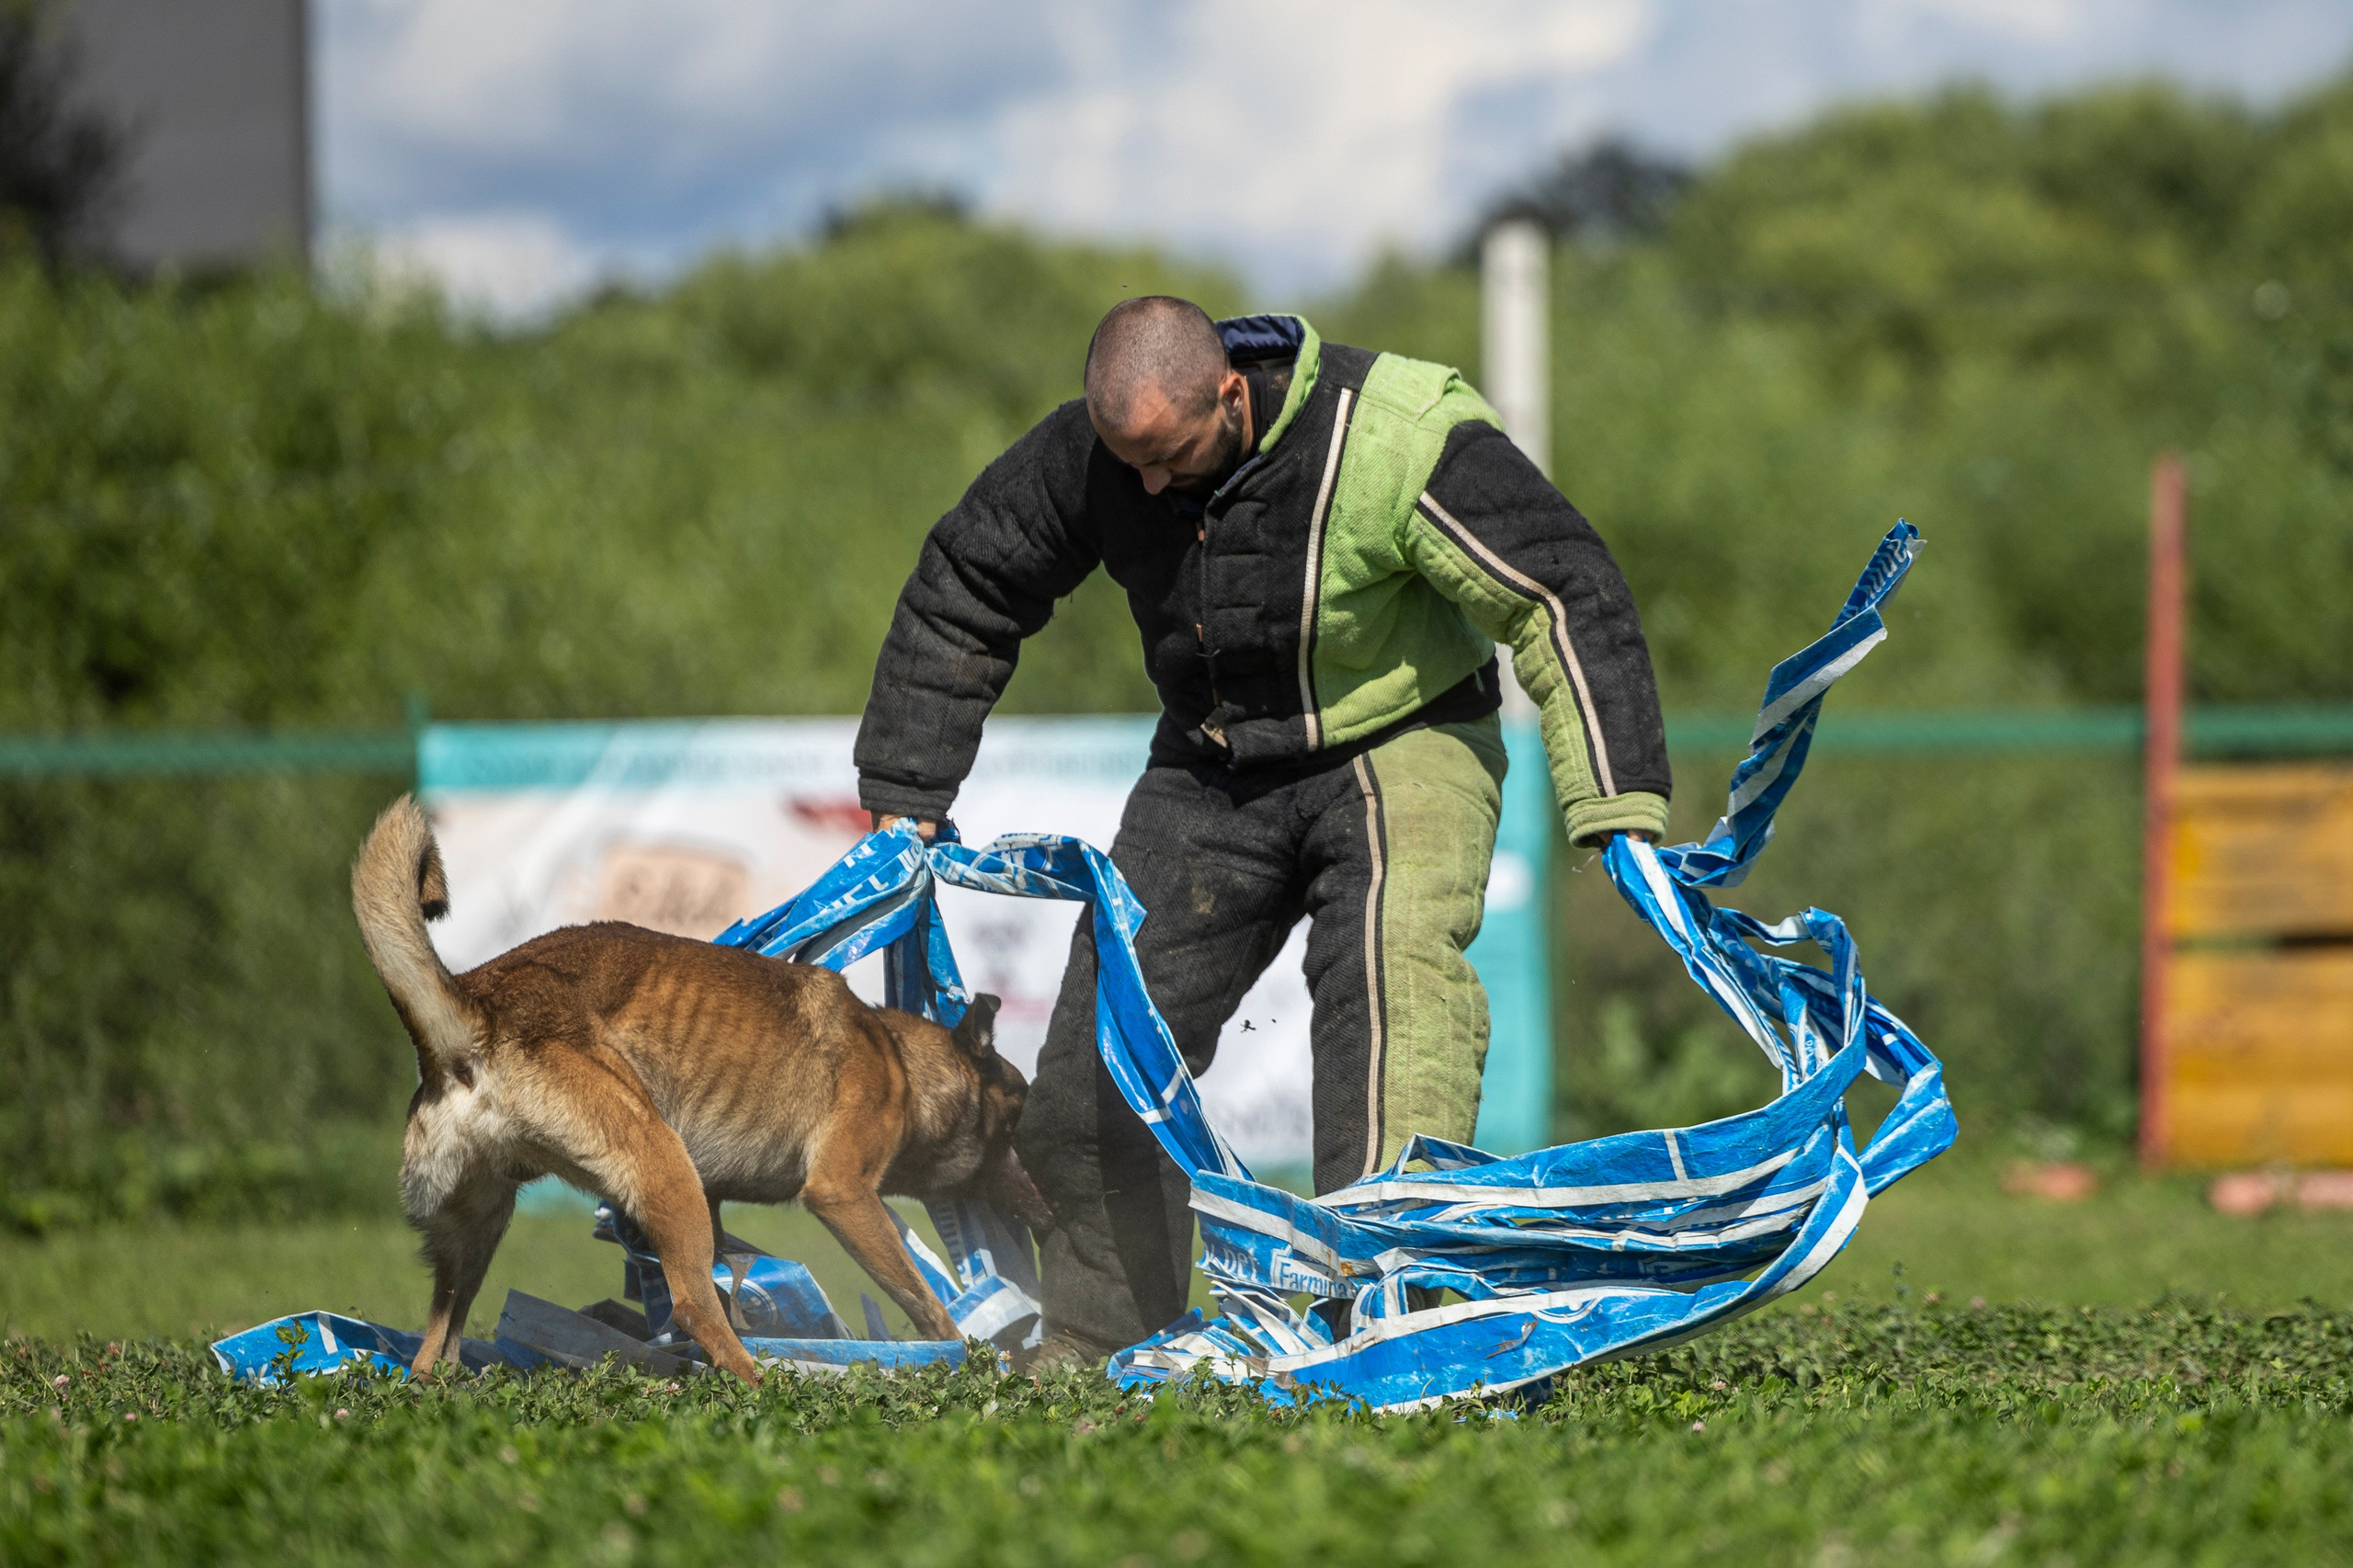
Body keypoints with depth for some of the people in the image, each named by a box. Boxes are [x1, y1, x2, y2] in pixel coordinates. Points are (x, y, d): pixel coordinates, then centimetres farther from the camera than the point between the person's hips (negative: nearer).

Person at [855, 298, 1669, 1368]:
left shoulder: (1396, 439, -28)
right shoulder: (1086, 452, -14)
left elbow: (1567, 604, -24)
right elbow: (961, 595, 2)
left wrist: (1622, 816, -29)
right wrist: (900, 801, 3)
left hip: (1396, 748, -5)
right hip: (1211, 766, 5)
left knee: (1393, 976, -31)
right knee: (1099, 1054, 0)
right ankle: (1096, 1341, 16)